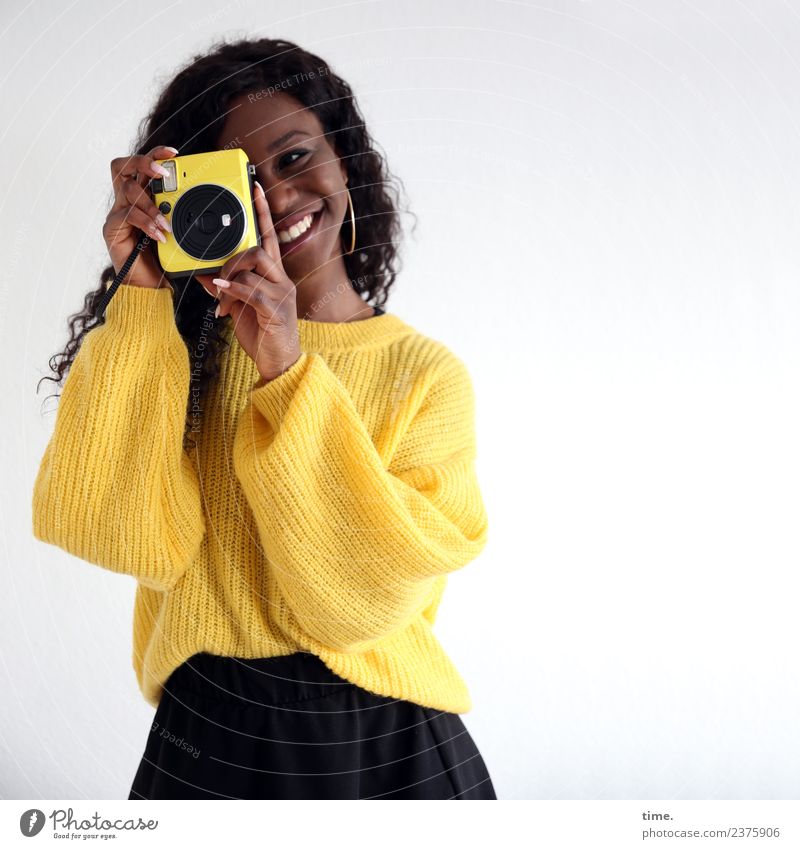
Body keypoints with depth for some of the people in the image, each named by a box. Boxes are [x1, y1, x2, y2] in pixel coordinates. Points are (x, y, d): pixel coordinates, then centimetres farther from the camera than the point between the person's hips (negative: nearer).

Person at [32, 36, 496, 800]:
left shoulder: (425, 373, -3)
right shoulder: (186, 344, -1)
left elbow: (374, 593, -16)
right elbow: (131, 540, -17)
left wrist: (288, 371, -22)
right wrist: (142, 298, -18)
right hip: (206, 742, 1)